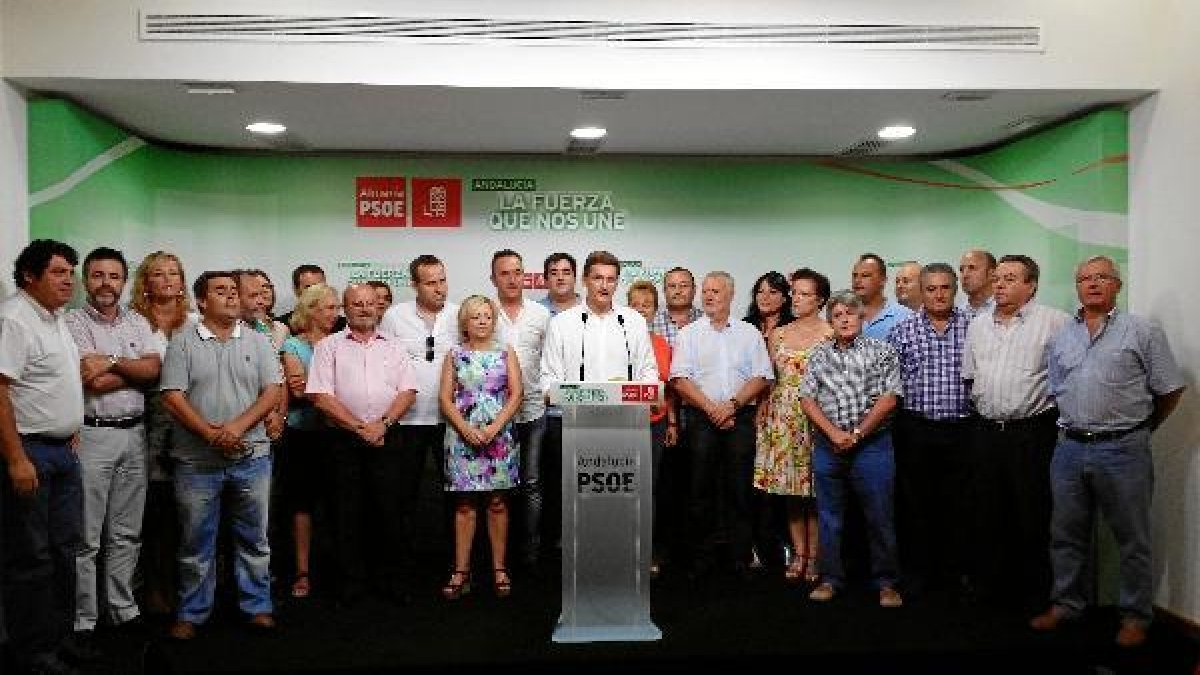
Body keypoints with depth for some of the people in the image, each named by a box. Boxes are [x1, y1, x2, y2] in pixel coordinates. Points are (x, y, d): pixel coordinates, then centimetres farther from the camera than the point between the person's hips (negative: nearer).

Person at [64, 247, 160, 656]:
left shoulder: (138, 323, 11)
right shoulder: (73, 322, -4)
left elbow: (154, 370, -3)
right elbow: (93, 382, -14)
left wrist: (111, 363, -12)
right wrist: (133, 371, -4)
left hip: (133, 434, 5)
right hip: (91, 435, -5)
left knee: (126, 534, 13)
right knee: (86, 538, 1)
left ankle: (123, 611, 24)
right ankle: (83, 622, 11)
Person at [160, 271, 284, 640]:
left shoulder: (257, 341, 6)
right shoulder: (183, 342, 1)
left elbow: (272, 392, -1)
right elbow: (172, 397, -6)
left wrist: (237, 427, -15)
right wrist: (210, 433, -17)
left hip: (251, 457, 1)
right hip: (197, 461, -1)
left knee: (254, 539, 10)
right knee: (196, 543, 9)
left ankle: (257, 606, 22)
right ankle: (192, 612, 22)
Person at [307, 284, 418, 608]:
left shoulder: (395, 346, 12)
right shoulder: (329, 346, 6)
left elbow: (408, 391, 5)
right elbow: (320, 396, -4)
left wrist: (383, 424, -10)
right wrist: (359, 427, -9)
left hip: (389, 439, 1)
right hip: (345, 441, -1)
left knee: (393, 509, 2)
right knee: (349, 512, 4)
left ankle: (395, 579, 15)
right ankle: (351, 582, 17)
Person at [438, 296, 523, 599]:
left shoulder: (505, 352, 7)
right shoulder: (455, 355, 7)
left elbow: (515, 395, 1)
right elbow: (445, 398, 2)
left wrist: (493, 428, -11)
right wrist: (467, 430, -11)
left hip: (498, 435, 0)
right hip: (462, 436, 0)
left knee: (497, 503, 3)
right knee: (464, 505, 2)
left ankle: (499, 569, 11)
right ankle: (461, 571, 7)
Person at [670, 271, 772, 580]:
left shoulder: (749, 333, 11)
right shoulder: (689, 334, 8)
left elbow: (762, 377, 4)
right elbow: (679, 379, 0)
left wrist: (732, 404, -8)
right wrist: (711, 407, -9)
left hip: (741, 418, 0)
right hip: (701, 418, 0)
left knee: (740, 488, 1)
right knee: (701, 488, 1)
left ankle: (742, 560, 8)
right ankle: (701, 558, 9)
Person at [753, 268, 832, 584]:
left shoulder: (830, 335, -2)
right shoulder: (777, 335, 11)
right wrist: (762, 414, 6)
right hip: (781, 416, 4)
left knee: (814, 489, -1)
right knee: (791, 490, 7)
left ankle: (814, 556, 10)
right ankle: (798, 553, 16)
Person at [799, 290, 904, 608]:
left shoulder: (881, 351, 1)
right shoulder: (819, 355, 10)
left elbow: (888, 399, -7)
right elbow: (807, 399, 4)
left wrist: (856, 434, -10)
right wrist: (834, 433, -9)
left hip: (871, 443, -3)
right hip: (828, 446, 3)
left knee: (879, 516, 1)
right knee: (828, 516, 9)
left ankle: (886, 582, 15)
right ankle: (830, 579, 21)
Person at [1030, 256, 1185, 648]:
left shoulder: (1142, 332, -3)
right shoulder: (1061, 337, 11)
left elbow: (1170, 391, 1)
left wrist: (1139, 429, 9)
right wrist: (1073, 426, 15)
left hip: (1122, 450, -4)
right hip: (1069, 448, 5)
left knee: (1132, 539, 5)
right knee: (1066, 534, 13)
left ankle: (1135, 615, 18)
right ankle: (1066, 603, 27)